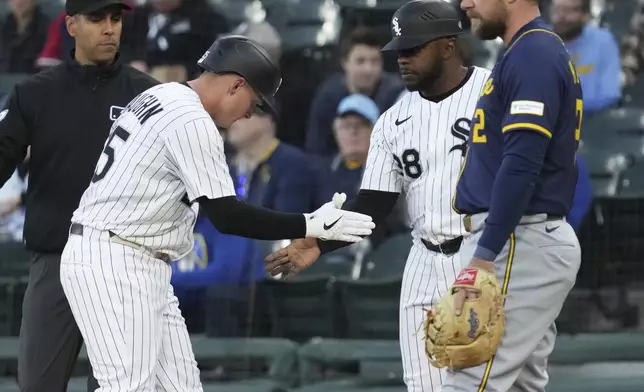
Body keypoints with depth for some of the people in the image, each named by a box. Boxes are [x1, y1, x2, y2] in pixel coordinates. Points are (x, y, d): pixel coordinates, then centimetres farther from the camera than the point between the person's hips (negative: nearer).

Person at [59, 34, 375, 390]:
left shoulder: (161, 97, 15)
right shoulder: (192, 121, -16)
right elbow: (226, 217, -19)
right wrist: (311, 226, -15)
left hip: (139, 267, 11)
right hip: (112, 264, -11)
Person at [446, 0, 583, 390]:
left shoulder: (532, 55, -13)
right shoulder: (539, 53, 19)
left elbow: (521, 167, -21)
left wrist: (483, 257, -24)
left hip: (520, 245, -11)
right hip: (532, 241, 11)